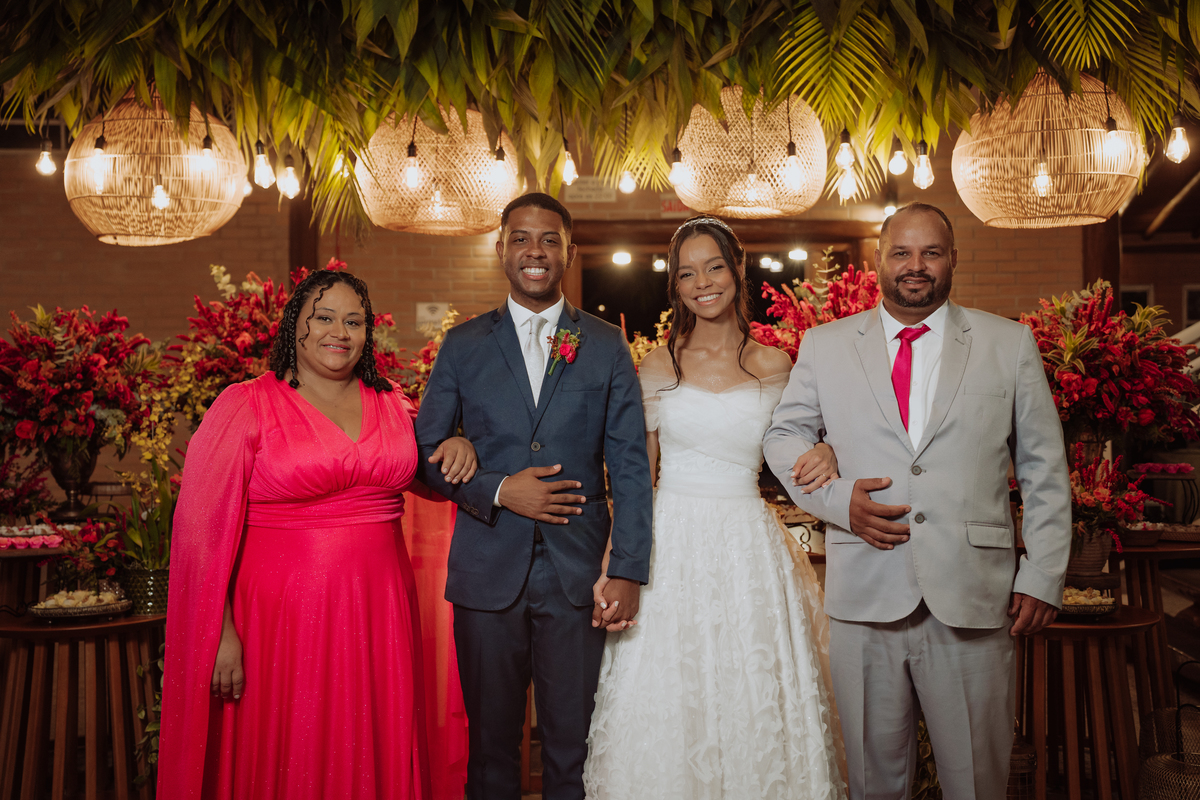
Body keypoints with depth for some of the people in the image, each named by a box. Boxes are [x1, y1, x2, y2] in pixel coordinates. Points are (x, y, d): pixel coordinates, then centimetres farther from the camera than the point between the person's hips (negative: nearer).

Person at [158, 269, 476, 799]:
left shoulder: (392, 405, 9)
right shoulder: (245, 406, -5)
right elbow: (203, 527, -8)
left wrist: (459, 447, 2)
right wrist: (220, 634, -13)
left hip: (377, 616, 4)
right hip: (280, 620, -4)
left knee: (370, 757, 13)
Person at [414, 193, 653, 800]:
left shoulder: (607, 347, 4)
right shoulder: (463, 345, 4)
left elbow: (630, 466, 0)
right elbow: (426, 451, 3)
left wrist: (628, 570, -8)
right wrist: (498, 491, -12)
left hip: (577, 570, 0)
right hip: (488, 569, 1)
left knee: (572, 741, 9)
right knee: (491, 738, 13)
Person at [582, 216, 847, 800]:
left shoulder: (773, 365, 4)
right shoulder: (659, 365, 3)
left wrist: (826, 455, -9)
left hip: (750, 550, 1)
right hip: (671, 547, 0)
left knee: (755, 705, 6)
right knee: (668, 707, 4)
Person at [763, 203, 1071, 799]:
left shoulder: (1010, 343, 7)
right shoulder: (824, 345, 8)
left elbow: (1044, 470, 7)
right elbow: (784, 435, 13)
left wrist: (1044, 577, 1)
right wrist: (836, 499, -5)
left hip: (974, 599, 0)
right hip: (864, 594, 1)